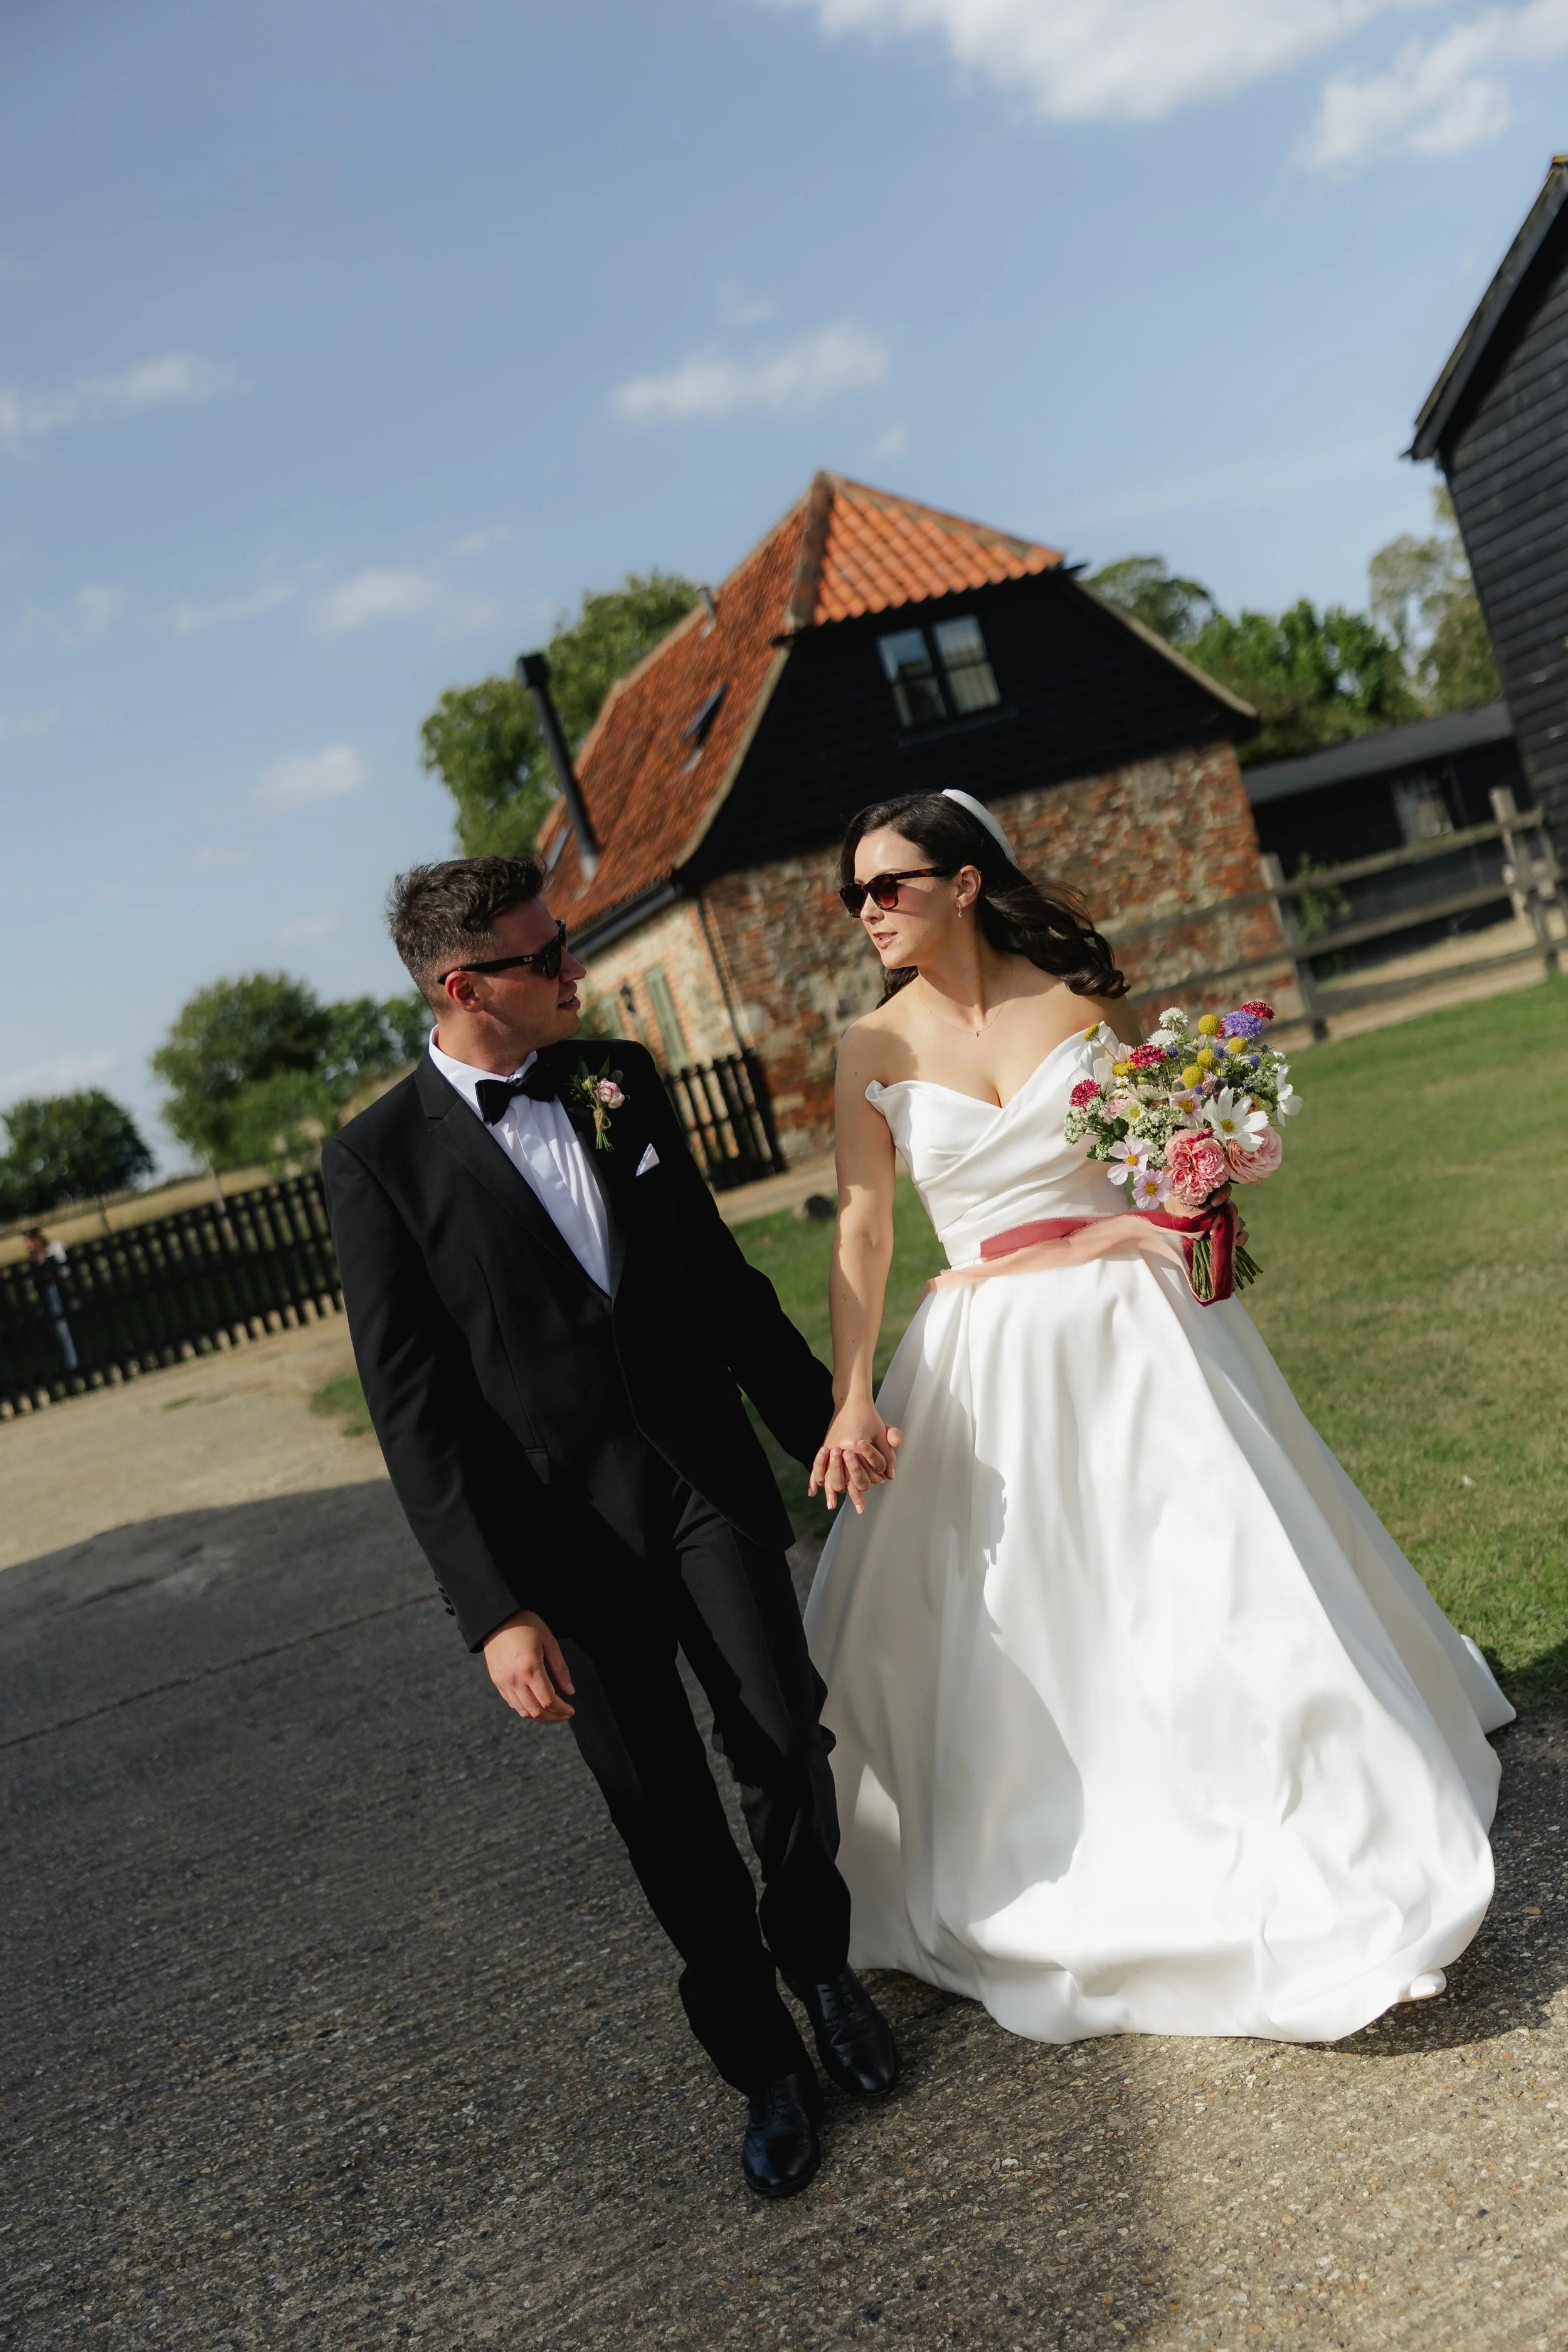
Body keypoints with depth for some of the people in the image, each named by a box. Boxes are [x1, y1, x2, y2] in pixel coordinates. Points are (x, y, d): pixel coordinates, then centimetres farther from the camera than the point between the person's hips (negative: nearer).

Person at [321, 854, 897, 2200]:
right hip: (566, 1538, -3)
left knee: (787, 1744, 3)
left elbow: (721, 1273, 13)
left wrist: (821, 1418, 13)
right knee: (666, 1815, 9)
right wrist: (493, 1609, -13)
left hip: (711, 1484, 3)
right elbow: (411, 1407, -9)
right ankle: (765, 2065, 31)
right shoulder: (380, 1158, -9)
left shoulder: (620, 1081, 4)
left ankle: (821, 1967, 35)